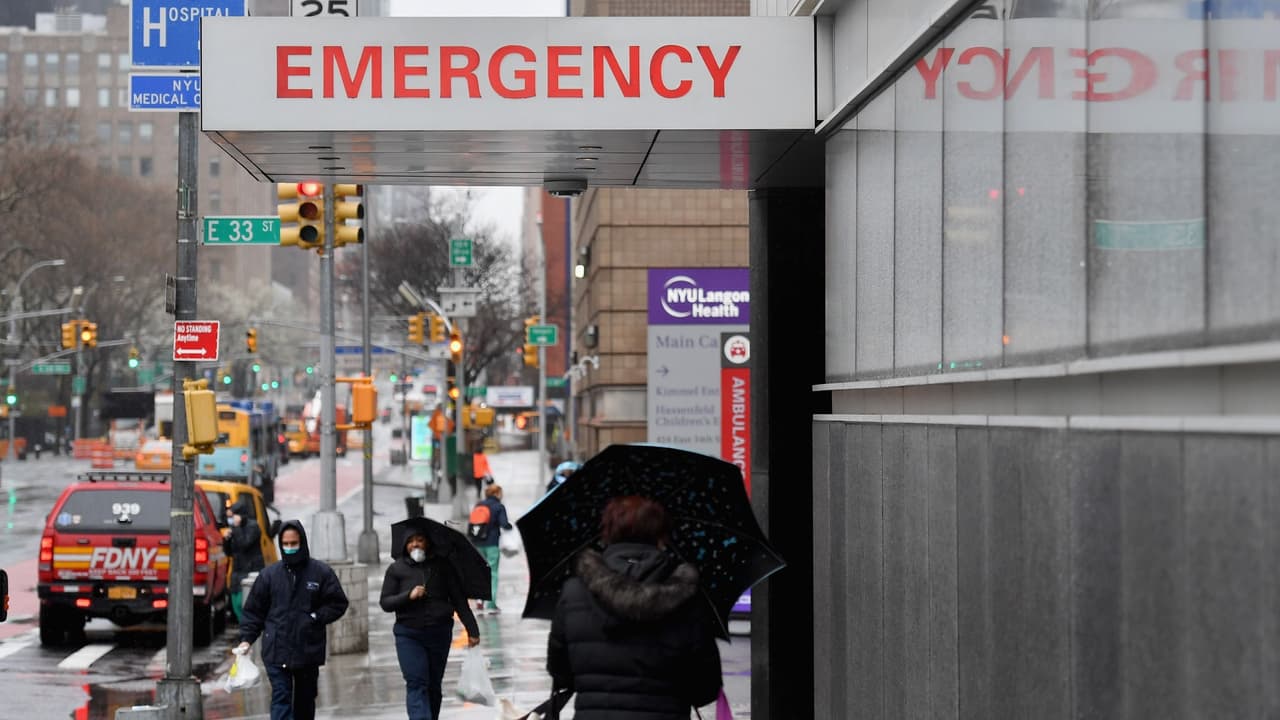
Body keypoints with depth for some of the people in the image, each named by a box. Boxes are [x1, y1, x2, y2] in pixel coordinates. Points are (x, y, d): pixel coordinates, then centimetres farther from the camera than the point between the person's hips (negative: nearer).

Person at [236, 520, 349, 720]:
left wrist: (316, 618, -9)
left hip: (309, 651, 1)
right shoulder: (269, 574, 3)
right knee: (281, 698, -10)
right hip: (277, 651, -1)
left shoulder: (321, 572, 1)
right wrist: (246, 638, -3)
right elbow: (254, 610, 7)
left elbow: (338, 603, 5)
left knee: (305, 699, 14)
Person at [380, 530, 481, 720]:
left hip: (439, 633, 1)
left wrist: (472, 630, 1)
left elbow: (459, 600, 5)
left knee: (434, 685, 9)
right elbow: (385, 603, 2)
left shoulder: (442, 566, 4)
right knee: (416, 684, -13)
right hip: (408, 635, -1)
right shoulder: (396, 569, 4)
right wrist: (408, 596, -15)